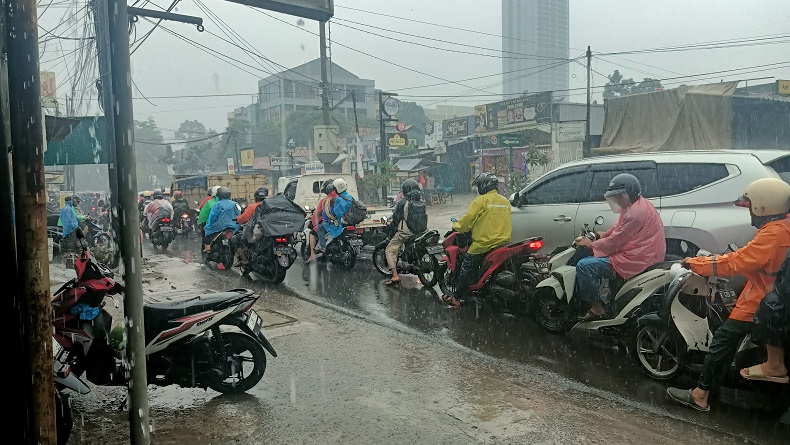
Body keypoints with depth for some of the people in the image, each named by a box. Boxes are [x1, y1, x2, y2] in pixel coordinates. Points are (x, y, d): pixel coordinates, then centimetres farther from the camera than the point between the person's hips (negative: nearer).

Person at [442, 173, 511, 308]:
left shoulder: (481, 200, -8)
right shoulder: (505, 201, 13)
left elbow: (468, 219, -11)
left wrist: (456, 226, 6)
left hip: (484, 243, -7)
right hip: (503, 241, 7)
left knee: (467, 268, 0)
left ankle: (458, 298, 1)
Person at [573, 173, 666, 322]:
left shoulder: (634, 213, -20)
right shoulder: (638, 205, 15)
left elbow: (615, 242, -19)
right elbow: (617, 231, 20)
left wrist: (591, 244, -6)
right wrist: (600, 236, 7)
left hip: (634, 260, -12)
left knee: (583, 266, -15)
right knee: (591, 259, 23)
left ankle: (596, 308, -6)